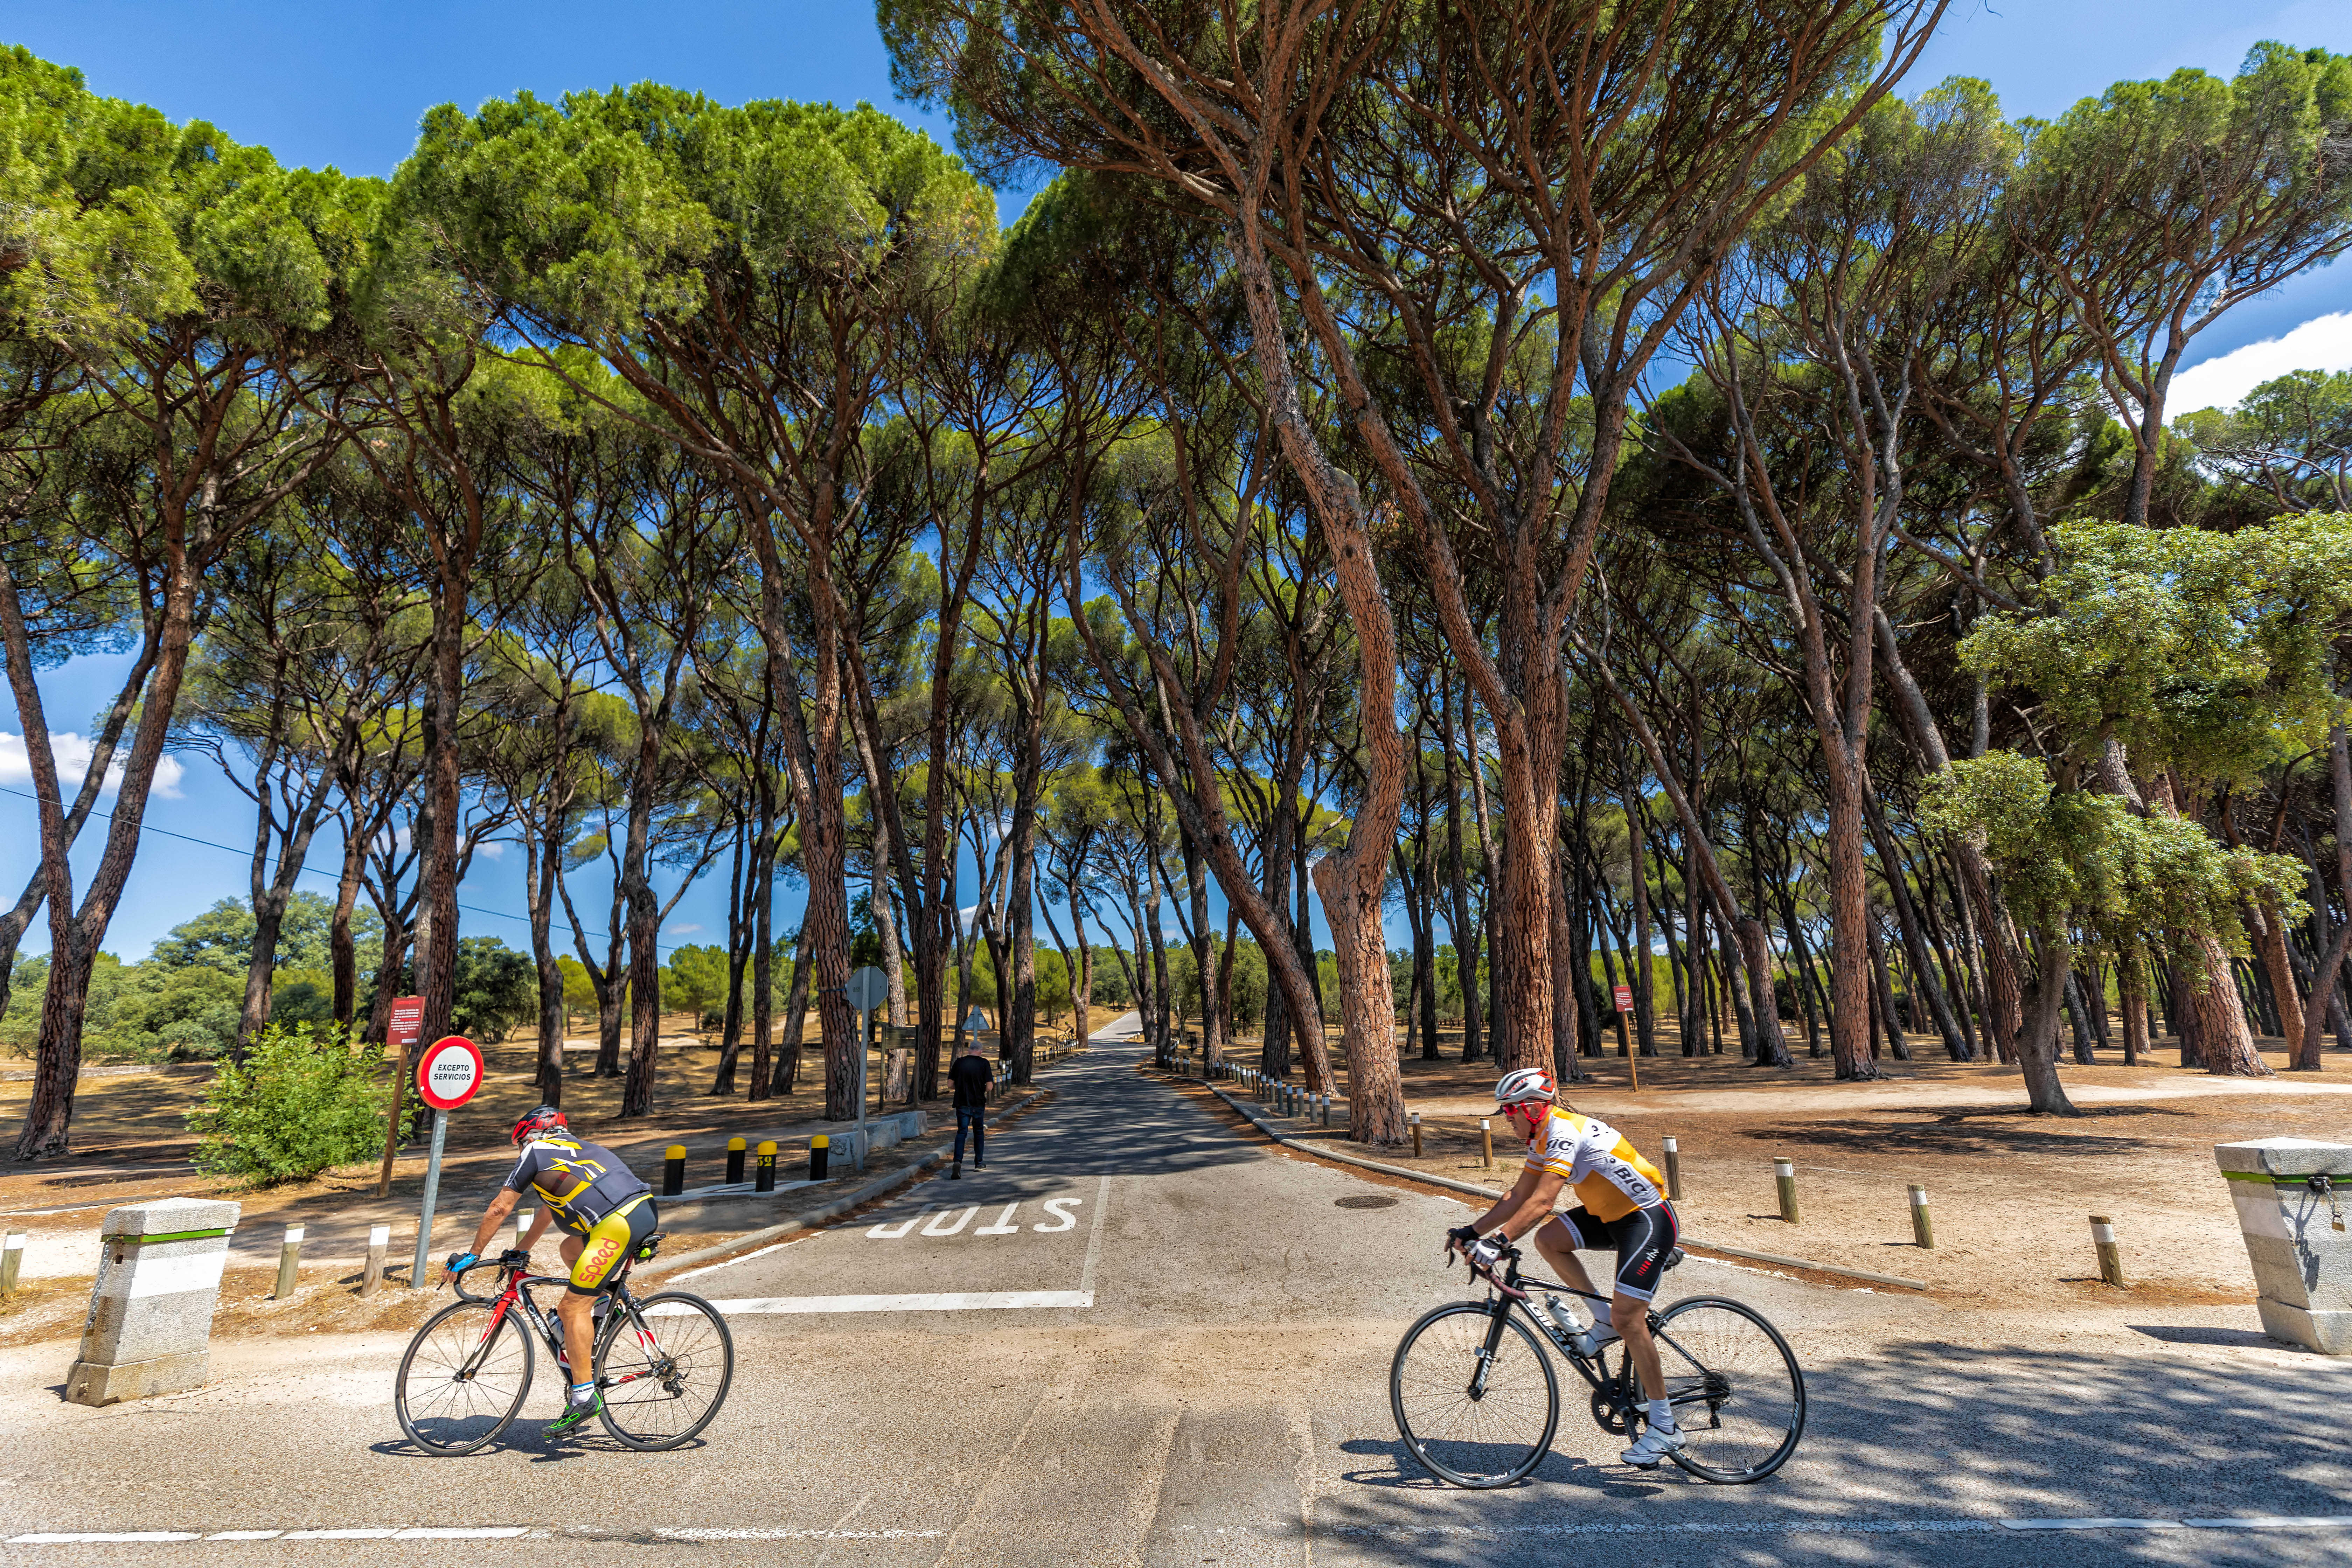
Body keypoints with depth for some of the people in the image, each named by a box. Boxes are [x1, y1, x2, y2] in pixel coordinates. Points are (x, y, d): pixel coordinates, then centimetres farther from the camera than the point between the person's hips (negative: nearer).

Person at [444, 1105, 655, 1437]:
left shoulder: (536, 1152, 14)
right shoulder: (576, 1149, 35)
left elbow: (498, 1210, 16)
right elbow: (548, 1210, 46)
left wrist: (473, 1254, 27)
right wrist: (520, 1251, 54)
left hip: (620, 1222, -8)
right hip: (646, 1210, 8)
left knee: (573, 1308, 1)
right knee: (570, 1249, 30)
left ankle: (584, 1394, 1)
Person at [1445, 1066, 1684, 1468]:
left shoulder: (1564, 1130, -25)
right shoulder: (1543, 1137, 5)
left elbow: (1541, 1203, -32)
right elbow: (1518, 1196, 8)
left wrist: (1498, 1241, -36)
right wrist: (1472, 1231, 3)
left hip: (1649, 1218, -9)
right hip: (1611, 1213, 9)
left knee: (1628, 1319, -12)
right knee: (1547, 1239, -5)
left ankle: (1664, 1427, 1)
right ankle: (1605, 1321, 9)